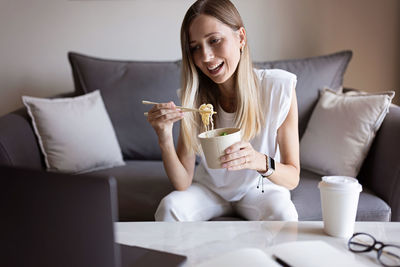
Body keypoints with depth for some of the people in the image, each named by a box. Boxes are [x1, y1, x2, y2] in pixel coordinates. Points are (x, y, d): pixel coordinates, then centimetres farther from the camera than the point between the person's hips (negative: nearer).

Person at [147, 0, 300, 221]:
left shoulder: (279, 88, -22)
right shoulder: (193, 95, -16)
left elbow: (292, 178, -20)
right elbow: (182, 184, -16)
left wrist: (261, 162, -42)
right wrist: (164, 140, -34)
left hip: (260, 188, -1)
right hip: (210, 188, 1)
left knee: (283, 215, -32)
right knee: (169, 207, -26)